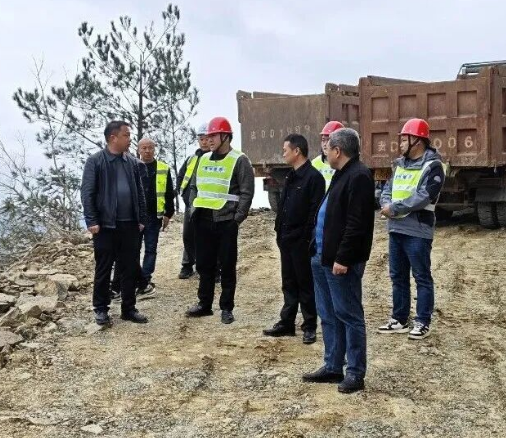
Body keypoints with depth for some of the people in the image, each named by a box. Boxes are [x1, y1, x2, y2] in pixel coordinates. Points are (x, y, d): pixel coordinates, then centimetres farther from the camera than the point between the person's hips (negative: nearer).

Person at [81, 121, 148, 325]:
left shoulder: (133, 162, 8)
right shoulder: (95, 161, -6)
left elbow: (140, 193, 12)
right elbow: (87, 193, -8)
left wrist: (142, 219, 8)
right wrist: (92, 221, -13)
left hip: (130, 224, 4)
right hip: (105, 225, -4)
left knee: (130, 269, 9)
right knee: (103, 270, 6)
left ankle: (129, 308, 20)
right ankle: (101, 309, 18)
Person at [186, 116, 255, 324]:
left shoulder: (239, 160, -6)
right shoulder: (204, 159, 14)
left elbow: (246, 192, -10)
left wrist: (237, 218, -15)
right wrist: (194, 210, 12)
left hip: (225, 221, -6)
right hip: (203, 220, 6)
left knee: (227, 266, 3)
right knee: (204, 264, 13)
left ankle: (226, 308, 12)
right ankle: (204, 304, 25)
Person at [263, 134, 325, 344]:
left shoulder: (313, 177, -14)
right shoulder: (291, 176, 14)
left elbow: (315, 211, -19)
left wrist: (308, 237, -19)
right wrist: (280, 231, 11)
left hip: (301, 241, -8)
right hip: (286, 239, 8)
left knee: (305, 285, 2)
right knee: (289, 283, 15)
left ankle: (309, 327, 12)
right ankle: (287, 323, 24)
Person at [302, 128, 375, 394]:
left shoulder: (359, 177, -16)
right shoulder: (342, 174, 17)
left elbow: (356, 224, -22)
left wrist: (342, 258, -23)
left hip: (341, 261, -11)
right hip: (324, 257, 11)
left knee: (349, 315, -1)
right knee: (328, 315, 15)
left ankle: (355, 373, 8)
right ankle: (332, 367, 25)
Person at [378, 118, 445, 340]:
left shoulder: (432, 166, -10)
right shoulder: (400, 164, 15)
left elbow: (422, 197, -21)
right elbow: (387, 189, 12)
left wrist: (394, 208, -16)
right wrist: (386, 205, -10)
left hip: (418, 231, -8)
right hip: (396, 229, 8)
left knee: (422, 278, 2)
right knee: (398, 277, 14)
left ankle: (423, 323, 11)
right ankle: (399, 319, 25)